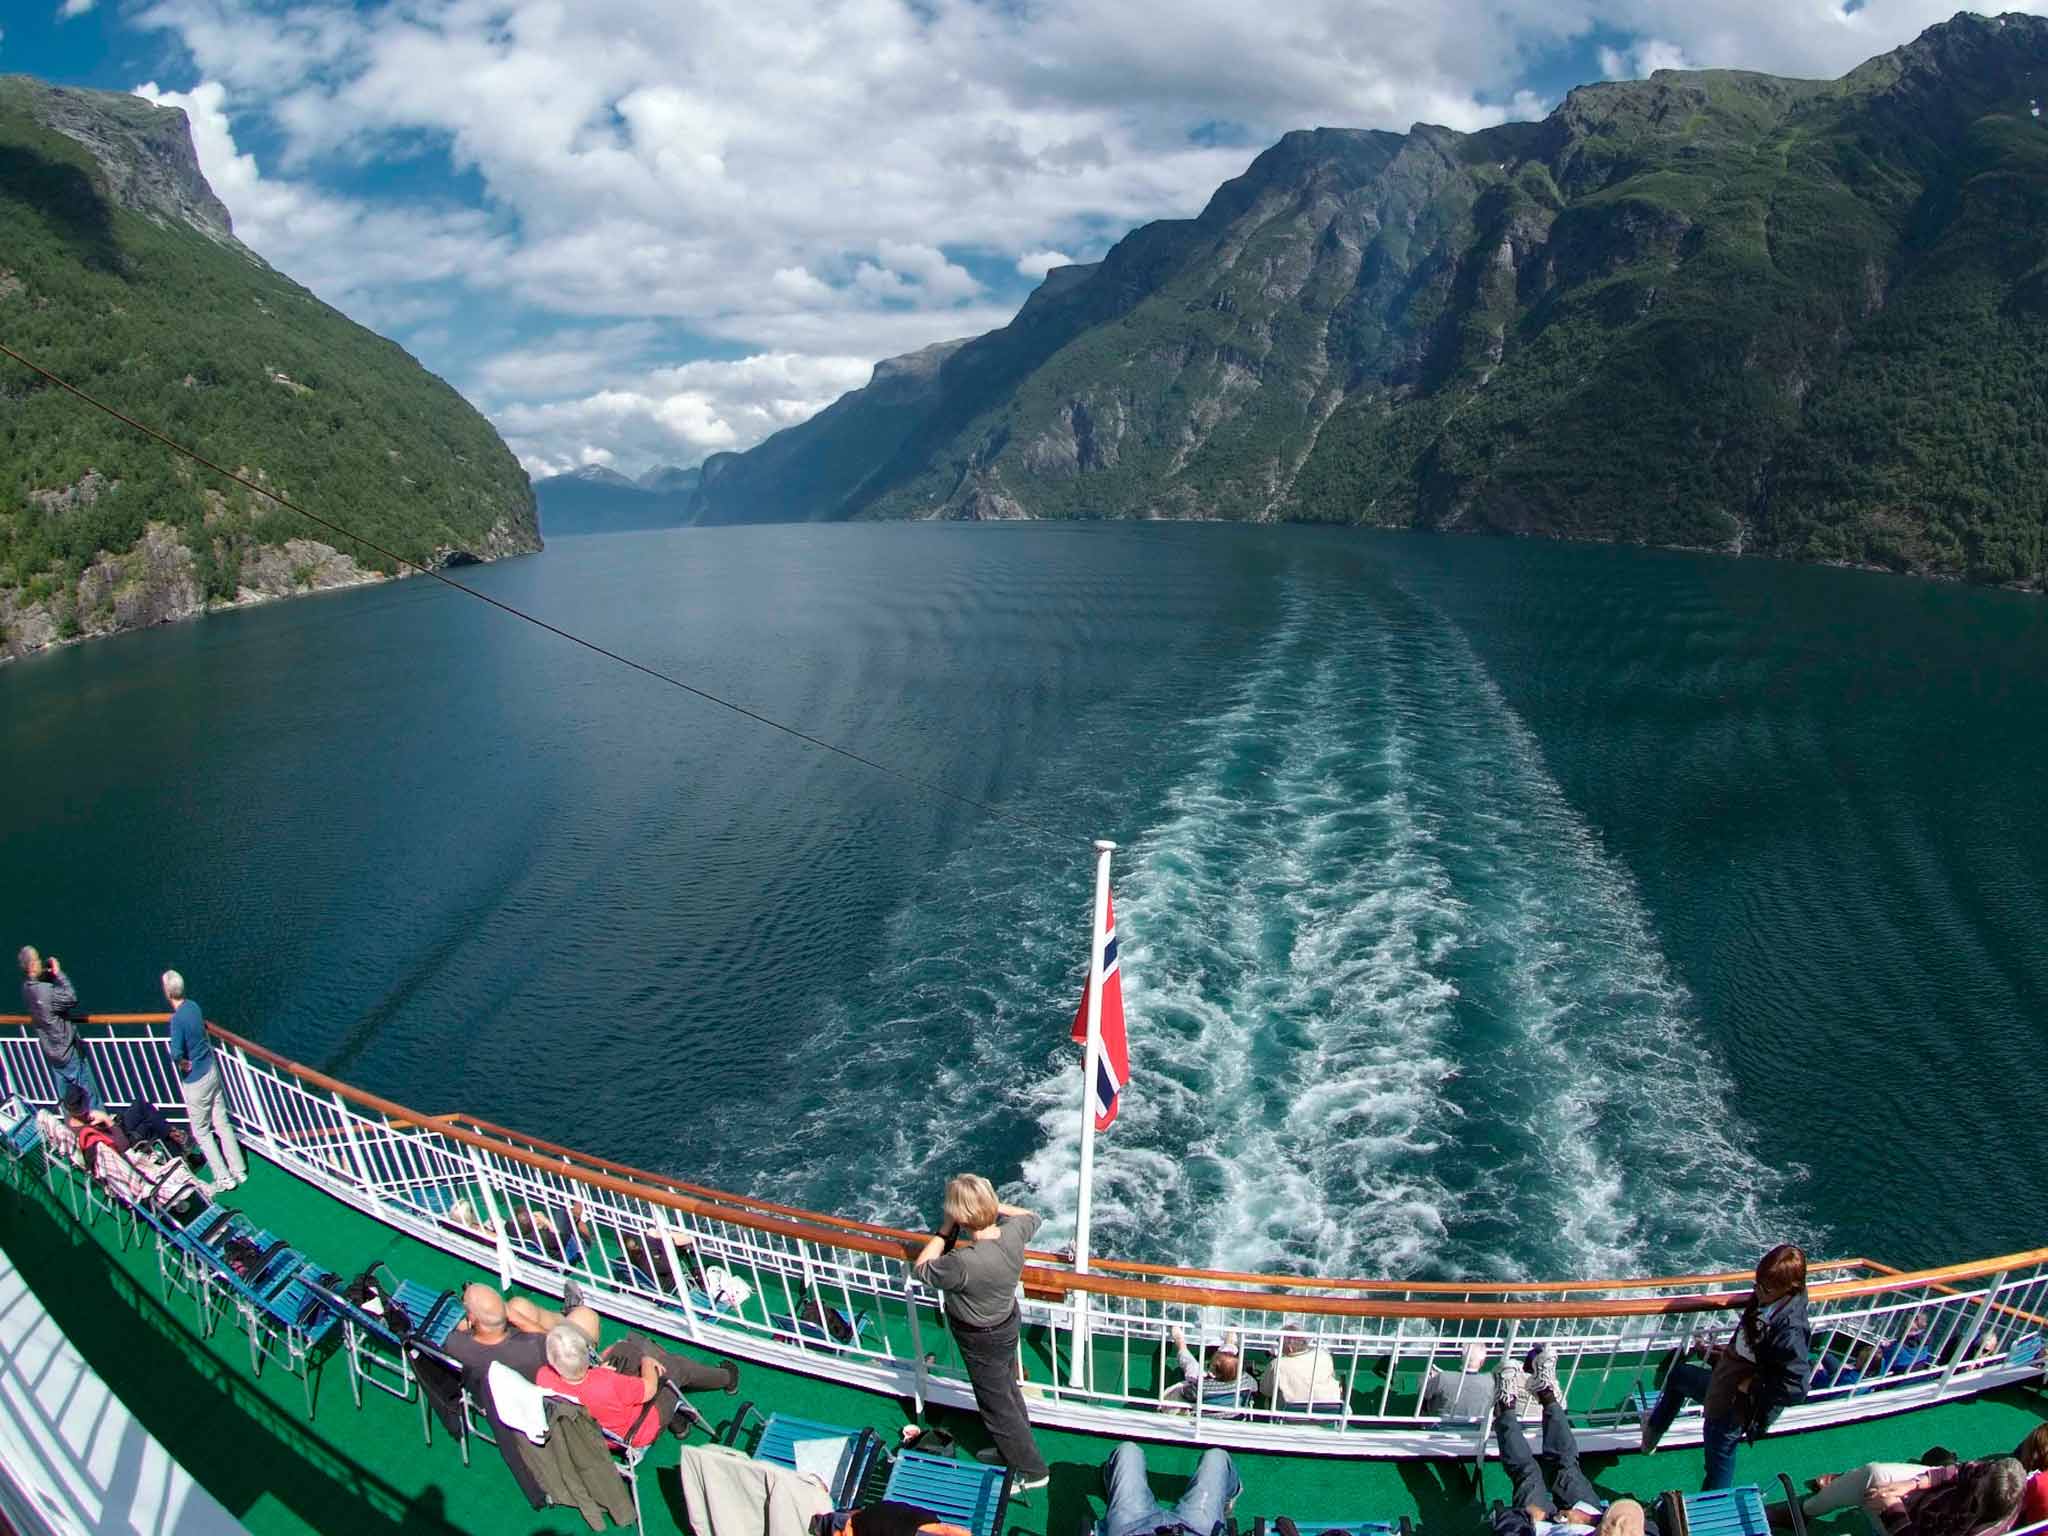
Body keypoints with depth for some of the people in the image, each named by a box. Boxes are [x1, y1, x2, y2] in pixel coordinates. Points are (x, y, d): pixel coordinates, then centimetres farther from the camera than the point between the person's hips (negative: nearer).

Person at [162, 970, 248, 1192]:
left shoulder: (178, 1019, -24)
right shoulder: (194, 1006, 1)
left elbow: (176, 1053, -35)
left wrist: (182, 1063, -15)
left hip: (195, 1080, -7)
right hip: (212, 1071, 7)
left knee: (202, 1132, 7)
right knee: (223, 1124, 14)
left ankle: (223, 1178, 11)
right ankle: (239, 1171, 21)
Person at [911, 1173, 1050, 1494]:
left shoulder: (963, 1263, -42)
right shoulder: (1014, 1232, -24)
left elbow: (921, 1269, -22)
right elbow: (1031, 1217, 3)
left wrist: (945, 1231, -19)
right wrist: (992, 1205, -5)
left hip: (981, 1341, -7)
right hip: (1006, 1322, 7)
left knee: (998, 1406, 16)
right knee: (1008, 1389, 28)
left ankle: (1031, 1470, 34)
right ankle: (1012, 1449, 51)